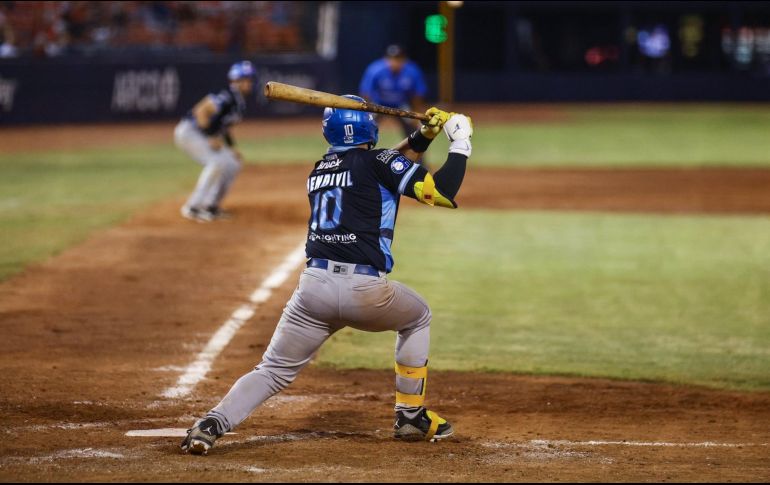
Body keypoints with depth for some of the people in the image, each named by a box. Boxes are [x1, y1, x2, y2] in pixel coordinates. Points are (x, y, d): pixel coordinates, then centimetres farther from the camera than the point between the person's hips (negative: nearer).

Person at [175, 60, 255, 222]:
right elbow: (201, 111, -31)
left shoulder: (240, 103, 9)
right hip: (189, 131, -10)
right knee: (217, 163, -25)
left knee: (233, 164, 8)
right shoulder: (226, 97, -22)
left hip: (204, 136, 10)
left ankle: (210, 206, 16)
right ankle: (193, 207, -20)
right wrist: (212, 137, -28)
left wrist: (232, 148, 11)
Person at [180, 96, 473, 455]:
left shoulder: (319, 170, 21)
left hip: (314, 286, 4)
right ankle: (411, 417, 26)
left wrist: (423, 135, 30)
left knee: (274, 370, 8)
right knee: (418, 317, 28)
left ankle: (211, 425, -17)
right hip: (365, 290, -4)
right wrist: (460, 142, 8)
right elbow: (442, 193, -3)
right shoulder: (374, 162, 3)